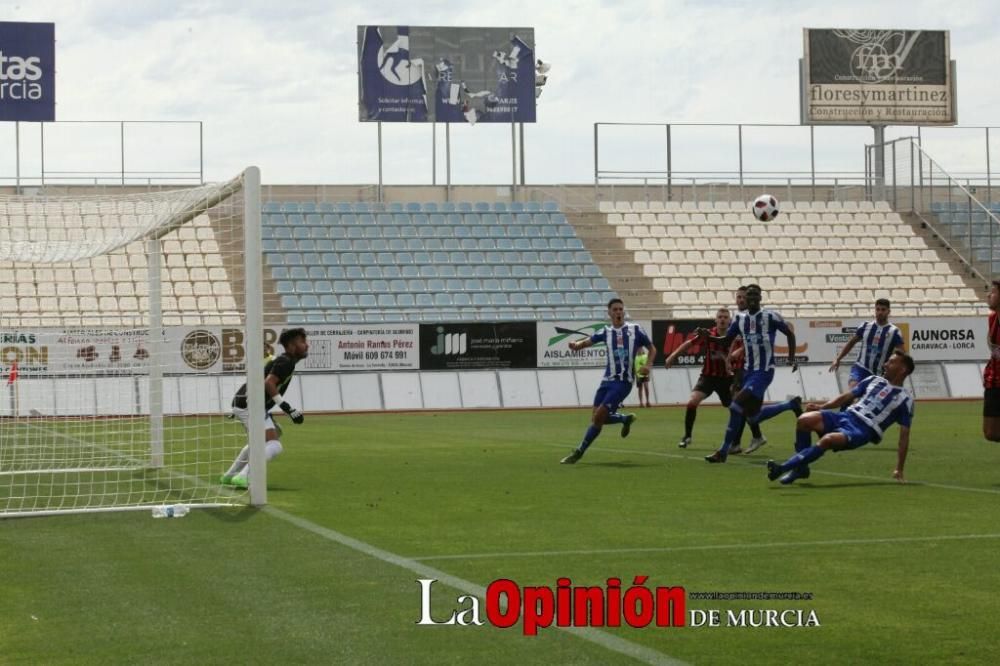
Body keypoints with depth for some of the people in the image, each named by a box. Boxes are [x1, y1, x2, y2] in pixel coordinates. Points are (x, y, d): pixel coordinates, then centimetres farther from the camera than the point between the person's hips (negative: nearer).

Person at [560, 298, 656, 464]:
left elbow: (652, 349, 11)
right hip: (607, 380, 4)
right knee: (596, 418, 6)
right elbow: (587, 342, 1)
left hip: (623, 382, -4)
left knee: (599, 417, -13)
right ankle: (626, 419, 33)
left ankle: (579, 452, -2)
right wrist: (576, 344, -22)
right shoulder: (606, 332, 9)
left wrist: (648, 364, -8)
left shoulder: (635, 330, 2)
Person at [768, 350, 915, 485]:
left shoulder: (905, 400, 2)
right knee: (804, 420, -19)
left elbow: (904, 436, 0)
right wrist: (821, 407, 5)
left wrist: (899, 470, -5)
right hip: (847, 416, 6)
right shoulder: (874, 380, 18)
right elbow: (847, 396, 21)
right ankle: (801, 468, -6)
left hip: (863, 430, -6)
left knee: (827, 440, -35)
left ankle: (782, 468, -30)